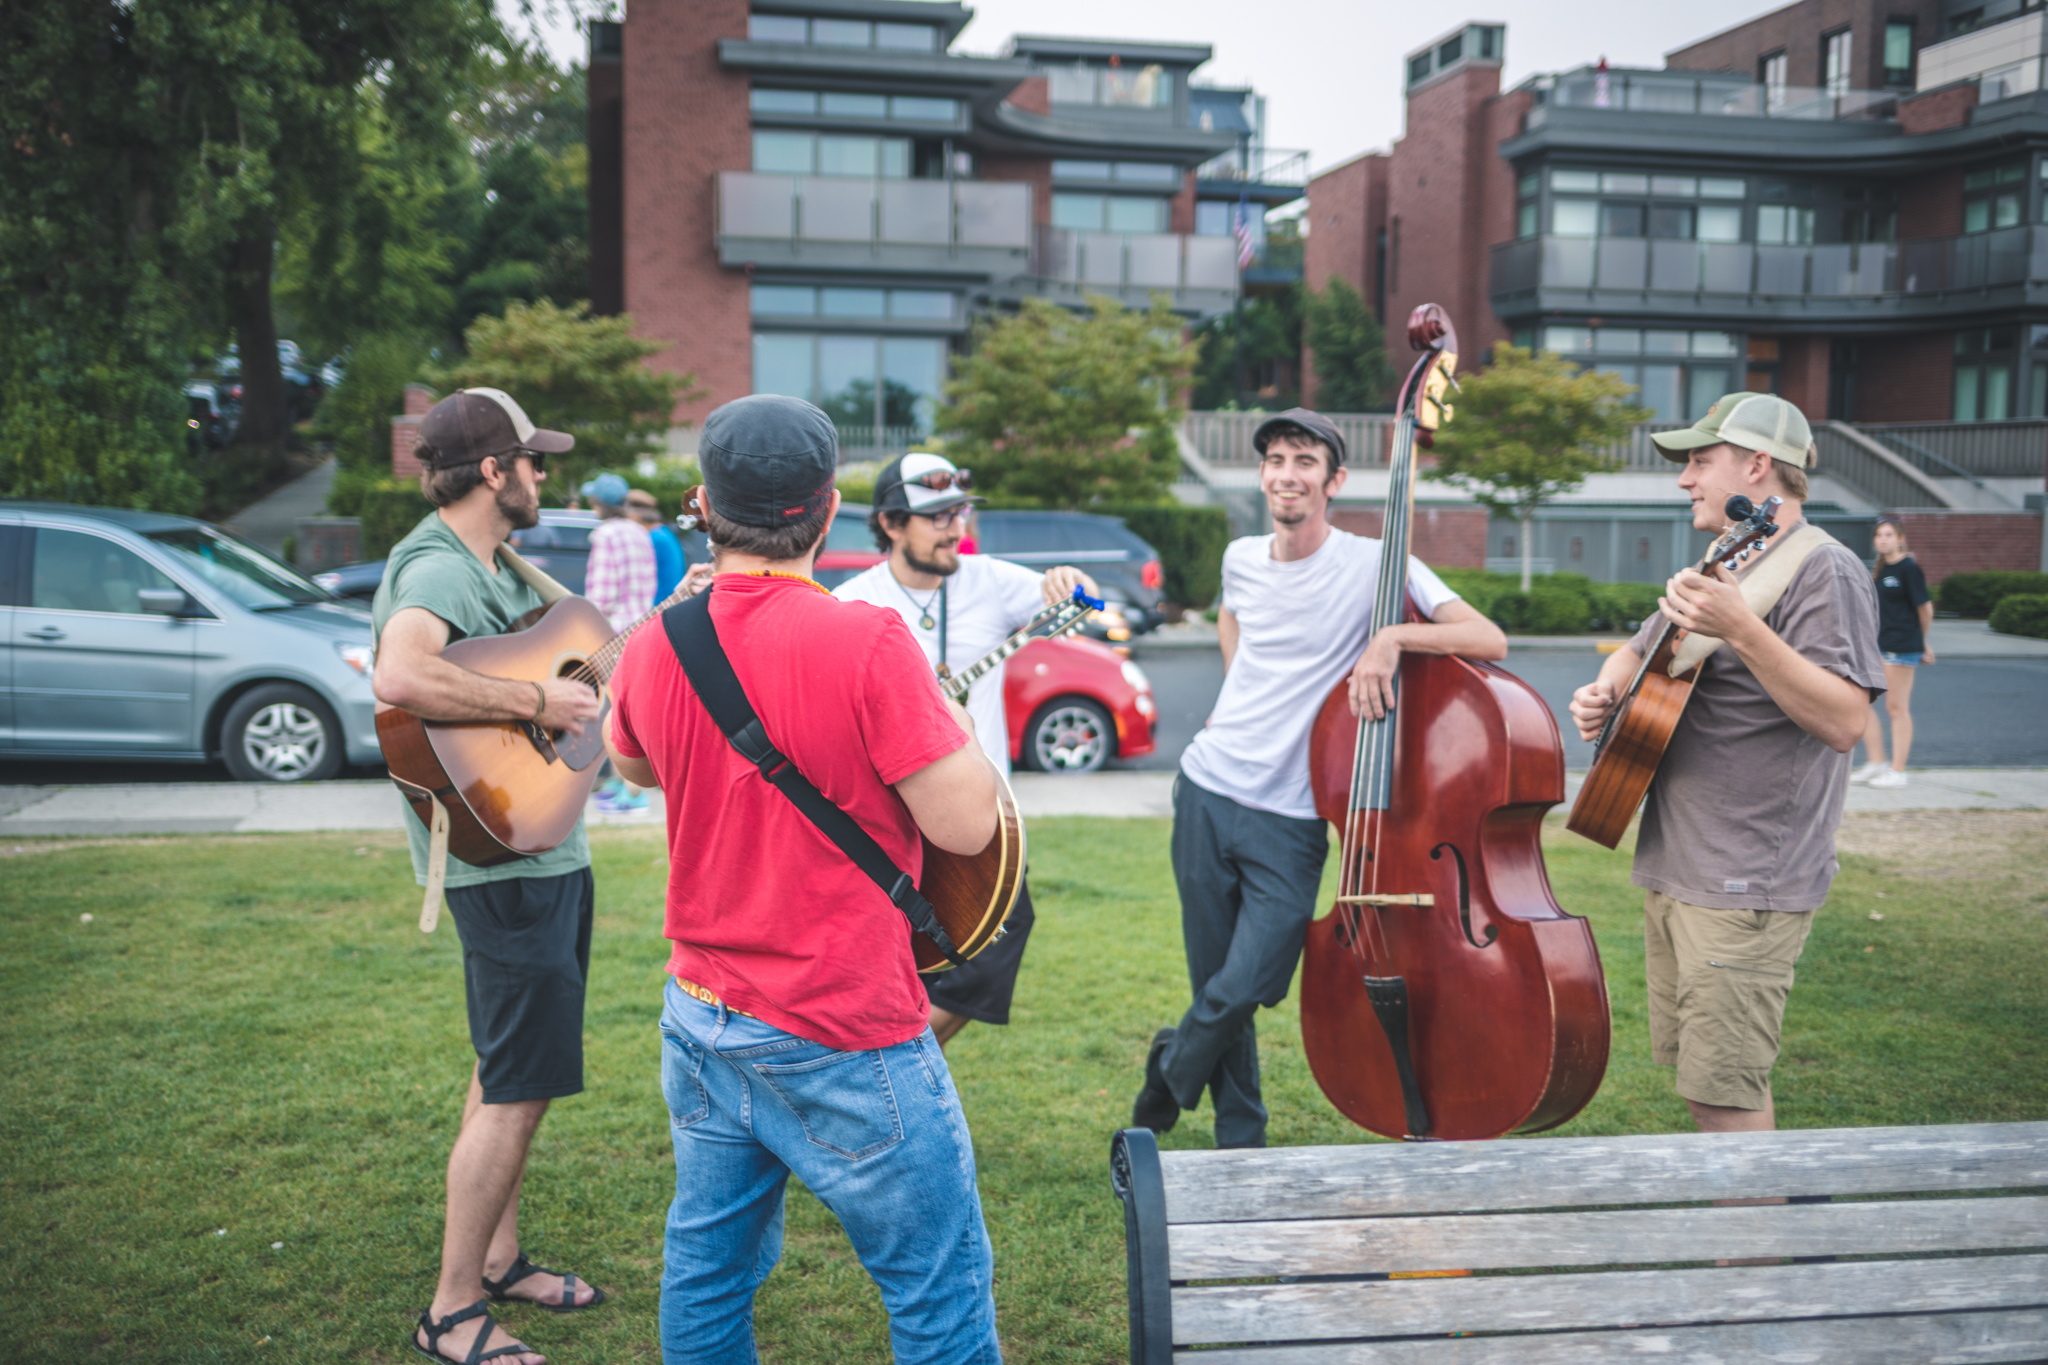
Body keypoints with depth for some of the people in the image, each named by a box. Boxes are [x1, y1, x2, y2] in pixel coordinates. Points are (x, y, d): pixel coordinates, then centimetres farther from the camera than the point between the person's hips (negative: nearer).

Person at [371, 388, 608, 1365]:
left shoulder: (493, 571, 14)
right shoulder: (435, 569, -18)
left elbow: (553, 667, 25)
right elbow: (400, 677, -39)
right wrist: (534, 702, -30)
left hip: (544, 847, 11)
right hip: (503, 857, -10)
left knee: (509, 1070, 19)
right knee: (518, 1089, -4)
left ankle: (498, 1259, 33)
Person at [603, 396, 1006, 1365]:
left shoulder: (652, 648, -2)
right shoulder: (866, 643, -21)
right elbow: (966, 824, -20)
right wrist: (945, 713, -2)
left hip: (701, 1014, 7)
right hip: (843, 1033, -6)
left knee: (707, 1266, 20)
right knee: (939, 1283, 8)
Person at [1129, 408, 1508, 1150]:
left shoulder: (1372, 565, -10)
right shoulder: (1242, 559, 6)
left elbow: (1490, 640, -19)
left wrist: (1392, 635, -32)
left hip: (1292, 819, -4)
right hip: (1208, 791, 4)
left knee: (1244, 990, -8)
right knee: (1217, 985, 10)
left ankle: (1169, 1072, 24)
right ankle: (1241, 1140, 30)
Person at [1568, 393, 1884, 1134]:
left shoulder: (1820, 570, -13)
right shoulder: (1721, 567, 16)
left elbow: (1845, 723, -24)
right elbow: (1640, 652, 28)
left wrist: (1741, 631, -33)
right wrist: (1605, 692, 5)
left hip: (1748, 885, -9)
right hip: (1672, 870, 9)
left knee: (1723, 1093, -8)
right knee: (1691, 1068, 17)